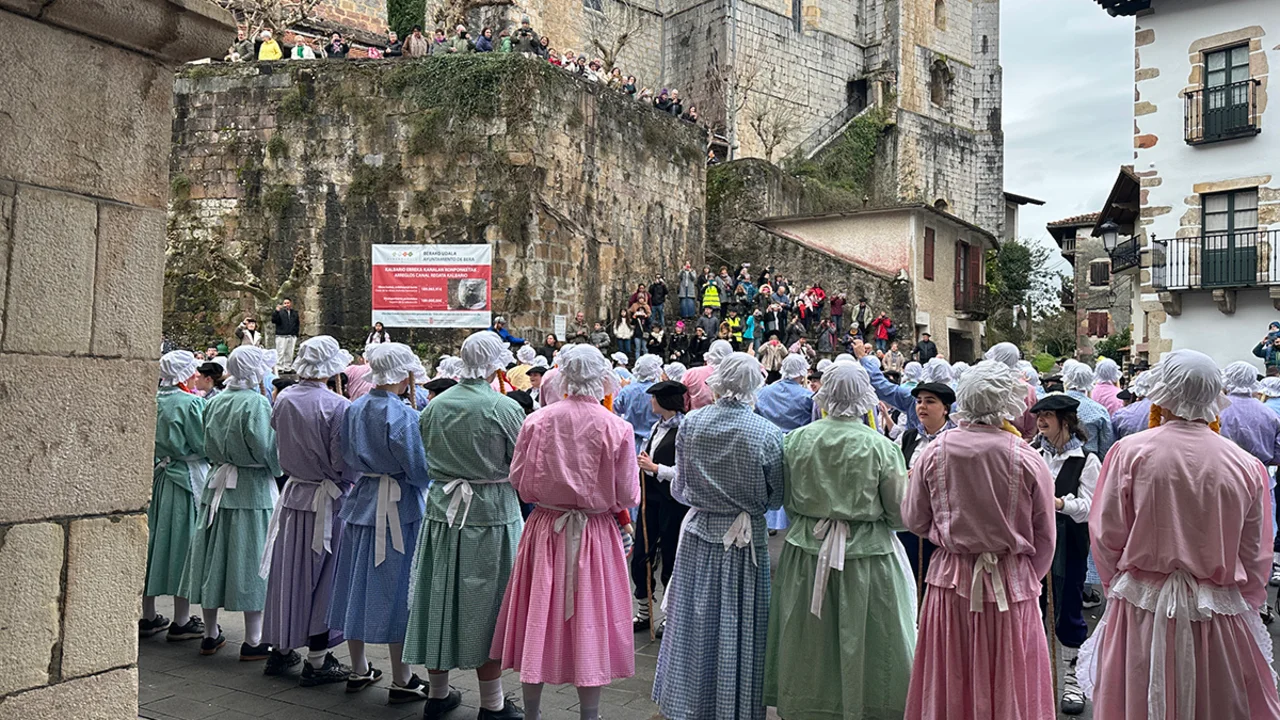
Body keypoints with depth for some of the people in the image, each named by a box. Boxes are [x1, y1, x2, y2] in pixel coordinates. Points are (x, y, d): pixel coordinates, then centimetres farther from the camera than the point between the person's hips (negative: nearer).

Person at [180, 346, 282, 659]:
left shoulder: (214, 402, 6)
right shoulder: (256, 403, -15)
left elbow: (208, 448, 14)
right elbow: (265, 449, -18)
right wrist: (276, 468, -1)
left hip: (218, 487, 6)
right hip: (251, 491, -6)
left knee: (215, 557, 13)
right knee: (250, 561, 0)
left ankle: (210, 634, 23)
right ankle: (252, 641, 5)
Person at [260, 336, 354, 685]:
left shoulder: (283, 399, 0)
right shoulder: (337, 406, -18)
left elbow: (279, 444, 10)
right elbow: (344, 462, -16)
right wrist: (346, 483, 3)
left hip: (292, 494, 6)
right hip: (327, 499, -5)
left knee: (287, 570, 15)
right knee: (322, 576, 3)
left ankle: (280, 649, 28)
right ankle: (317, 659, 11)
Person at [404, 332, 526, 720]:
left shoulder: (434, 406, 2)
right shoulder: (504, 408, -13)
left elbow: (426, 457, 11)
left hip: (442, 509, 5)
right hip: (492, 513, -4)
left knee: (441, 596, 14)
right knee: (487, 604, 4)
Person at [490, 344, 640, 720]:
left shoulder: (537, 420, -9)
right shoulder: (616, 428, -14)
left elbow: (518, 481, -3)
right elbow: (627, 496, -10)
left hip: (545, 530, 2)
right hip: (596, 534, -2)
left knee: (539, 618, 14)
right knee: (590, 621, 10)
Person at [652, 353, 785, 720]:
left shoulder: (690, 423, -8)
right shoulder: (767, 433, -14)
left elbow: (679, 488, 0)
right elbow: (775, 498, -5)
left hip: (698, 538, 2)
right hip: (746, 540, -2)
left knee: (696, 622, 15)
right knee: (738, 626, 11)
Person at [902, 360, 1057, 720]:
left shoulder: (935, 452, -8)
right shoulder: (1027, 460, -13)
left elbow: (914, 520, 2)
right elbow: (1045, 538, -2)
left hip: (949, 581, 2)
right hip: (1010, 586, -1)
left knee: (948, 684, 14)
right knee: (1006, 686, 12)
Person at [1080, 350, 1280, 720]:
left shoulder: (1130, 451, -11)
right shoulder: (1246, 466, -5)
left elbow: (1106, 535, -6)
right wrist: (1244, 606, 18)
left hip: (1141, 610, -1)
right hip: (1220, 616, 2)